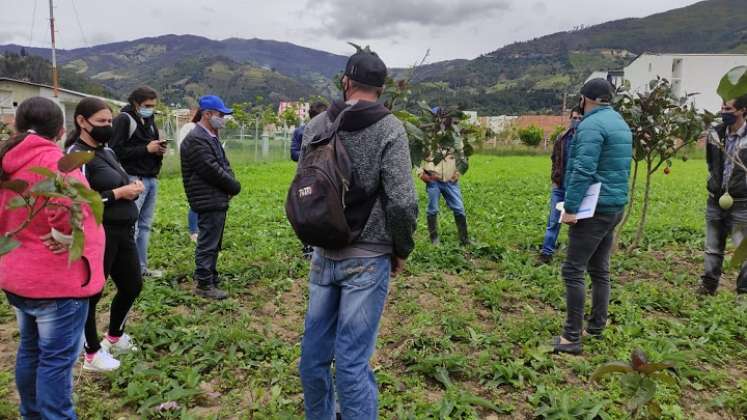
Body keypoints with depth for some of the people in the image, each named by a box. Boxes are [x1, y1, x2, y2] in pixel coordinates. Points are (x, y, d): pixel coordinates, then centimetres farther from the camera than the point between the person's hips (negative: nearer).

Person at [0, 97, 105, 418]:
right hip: (57, 280, -9)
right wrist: (66, 236, -21)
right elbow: (68, 206, -38)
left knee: (30, 351, 23)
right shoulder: (52, 160, -20)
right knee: (57, 359, 2)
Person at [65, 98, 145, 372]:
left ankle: (114, 337, 39)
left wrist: (132, 187, 2)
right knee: (92, 292, 5)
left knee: (132, 285, 18)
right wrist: (119, 193, -19)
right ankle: (93, 355, 21)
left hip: (122, 231, 9)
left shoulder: (106, 151, 13)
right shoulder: (76, 155, -14)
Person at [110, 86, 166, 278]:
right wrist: (146, 149, -15)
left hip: (151, 179, 8)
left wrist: (159, 150, 4)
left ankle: (141, 267, 17)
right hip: (133, 179, -8)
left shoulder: (149, 120, 17)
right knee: (131, 227, -8)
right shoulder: (123, 120, -8)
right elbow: (116, 151, -14)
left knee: (145, 225, 11)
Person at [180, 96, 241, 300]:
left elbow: (223, 164, 18)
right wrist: (234, 186, -8)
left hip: (218, 199, 10)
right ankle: (204, 284, 7)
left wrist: (231, 185, -1)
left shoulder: (211, 137, 17)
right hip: (209, 201, -10)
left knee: (213, 243, 18)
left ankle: (211, 278, 30)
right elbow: (212, 170, -20)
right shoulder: (195, 139, -16)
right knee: (208, 243, -2)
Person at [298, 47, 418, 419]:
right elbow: (402, 202, -16)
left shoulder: (315, 126, 3)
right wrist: (402, 250, 0)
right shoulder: (390, 129, -9)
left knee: (314, 353, 16)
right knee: (351, 362, 1)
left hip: (323, 256, 4)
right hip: (368, 259, -4)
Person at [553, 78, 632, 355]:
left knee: (573, 271, -6)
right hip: (615, 207, 10)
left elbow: (583, 171, -23)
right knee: (599, 270, 16)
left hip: (594, 210, -10)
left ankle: (572, 337, -4)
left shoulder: (591, 125, -14)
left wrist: (570, 208, -23)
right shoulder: (621, 124, 17)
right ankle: (597, 327, 25)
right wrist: (616, 199, 19)